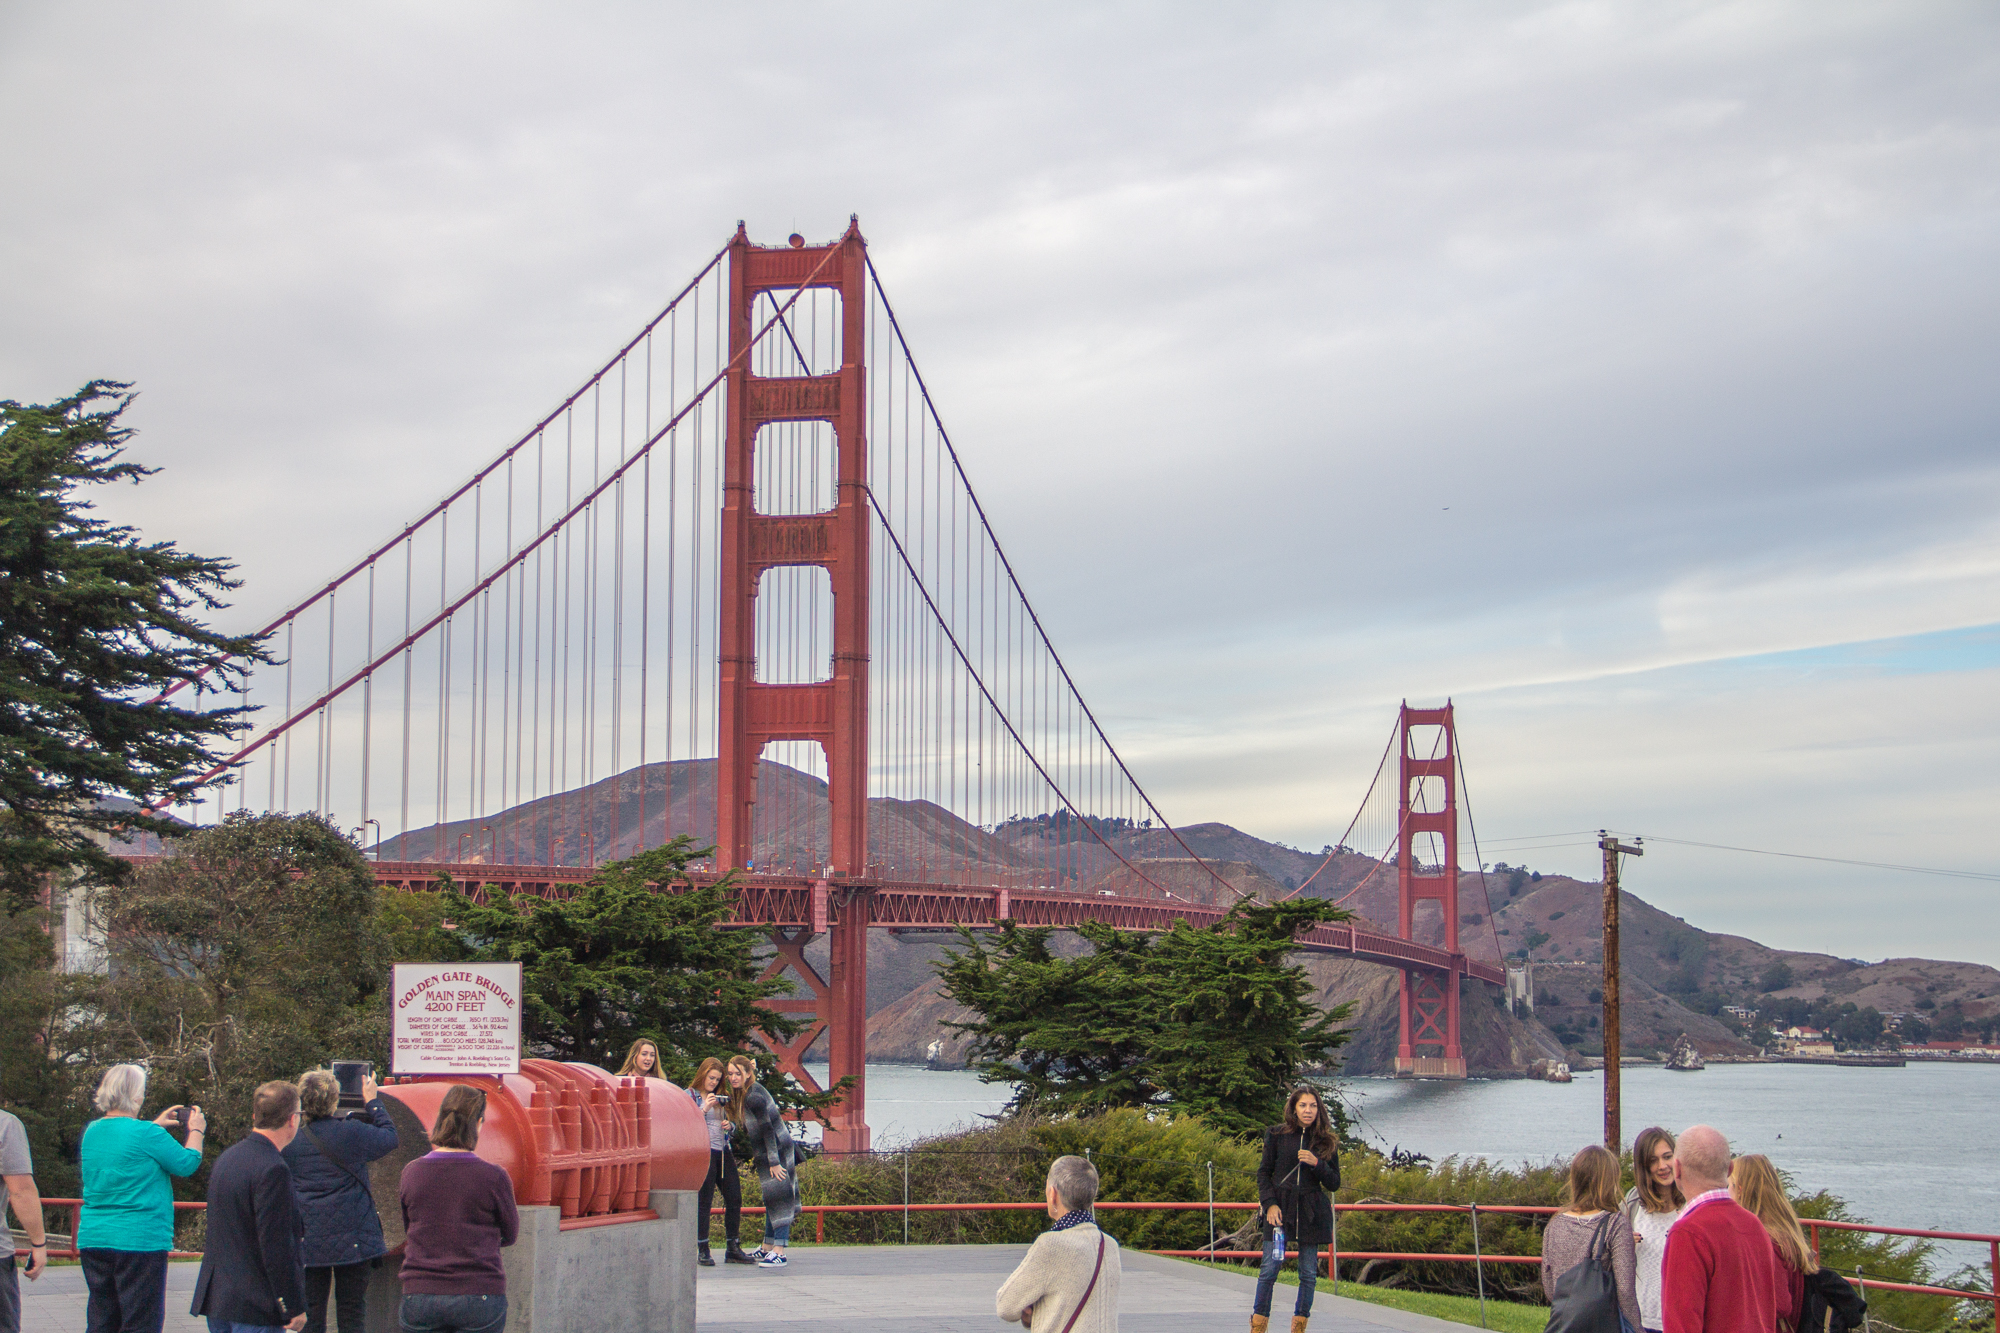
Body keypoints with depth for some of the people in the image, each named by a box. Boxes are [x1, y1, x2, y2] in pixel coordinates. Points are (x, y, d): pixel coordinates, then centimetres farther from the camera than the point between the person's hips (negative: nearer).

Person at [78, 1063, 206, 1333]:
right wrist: (196, 1131, 12)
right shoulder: (147, 1133, -15)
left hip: (92, 1238, 7)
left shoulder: (92, 1131, 7)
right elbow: (186, 1163, -5)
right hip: (139, 1240, -7)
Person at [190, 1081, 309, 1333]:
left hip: (215, 1299, 9)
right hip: (254, 1305, -9)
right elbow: (277, 1246, -20)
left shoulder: (227, 1157, 10)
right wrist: (294, 1307, -14)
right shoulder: (273, 1170, -19)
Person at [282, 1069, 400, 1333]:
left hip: (306, 1241, 2)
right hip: (352, 1239, -2)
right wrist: (373, 1102, 19)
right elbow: (389, 1137, 5)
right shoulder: (351, 1132, -11)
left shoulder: (289, 1141, -3)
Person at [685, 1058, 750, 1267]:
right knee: (704, 1202, -5)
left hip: (724, 1152, 6)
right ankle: (703, 1251, 0)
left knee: (735, 1200, 2)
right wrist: (704, 1108, -18)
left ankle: (733, 1249, 9)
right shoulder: (690, 1095, 2)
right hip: (703, 1152, -6)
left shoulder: (720, 1097, 20)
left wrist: (729, 1125, 6)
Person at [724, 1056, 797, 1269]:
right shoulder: (739, 1095, 9)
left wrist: (774, 1162, -20)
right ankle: (767, 1248, 23)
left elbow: (767, 1130, -20)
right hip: (765, 1155, 10)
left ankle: (779, 1252, -12)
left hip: (777, 1152, -10)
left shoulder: (754, 1097, -20)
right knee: (771, 1201, 15)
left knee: (778, 1200, -10)